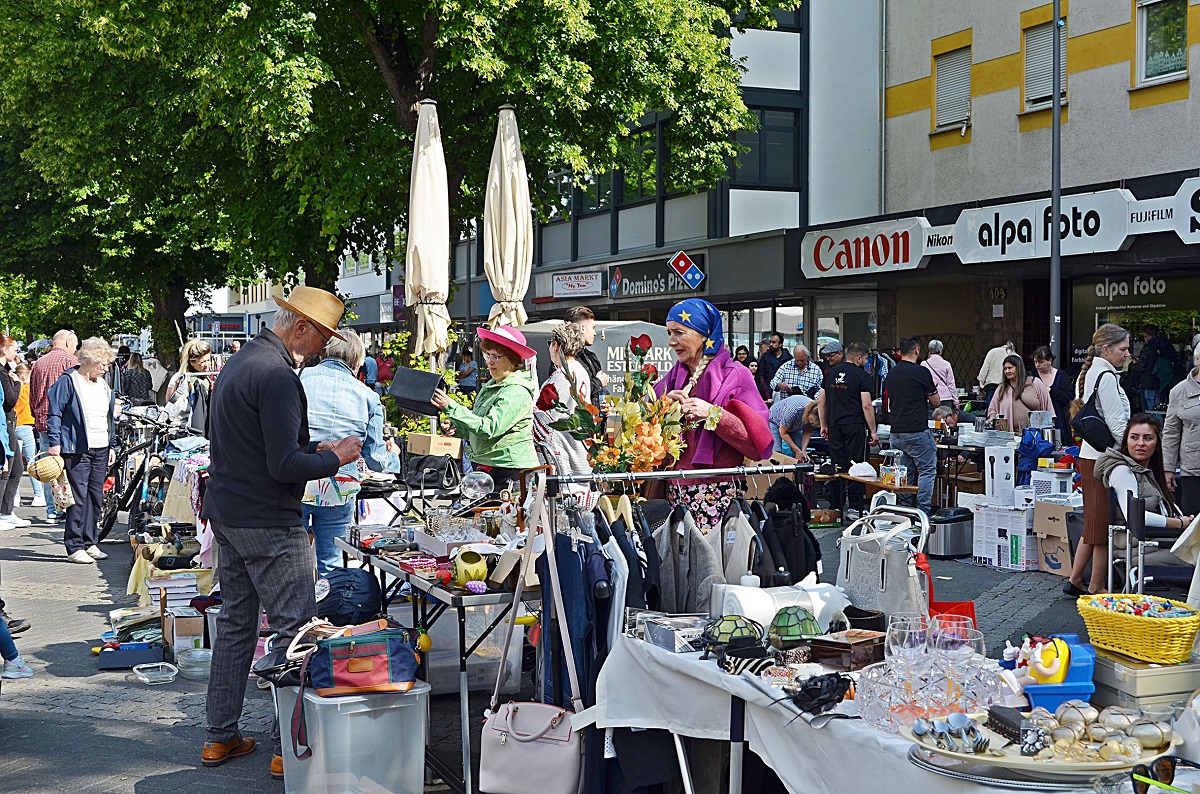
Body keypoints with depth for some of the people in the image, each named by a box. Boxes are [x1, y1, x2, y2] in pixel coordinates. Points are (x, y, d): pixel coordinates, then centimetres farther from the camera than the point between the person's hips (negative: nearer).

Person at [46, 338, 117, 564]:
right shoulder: (68, 382, -5)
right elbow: (54, 414, -7)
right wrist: (54, 442, -13)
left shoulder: (103, 385, 17)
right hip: (77, 449, -7)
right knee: (78, 497, -9)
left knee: (96, 497, 8)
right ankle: (75, 547, -5)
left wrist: (112, 446, 20)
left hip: (101, 450, 7)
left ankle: (90, 543, 16)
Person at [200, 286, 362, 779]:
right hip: (267, 523, -10)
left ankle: (219, 737, 24)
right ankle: (289, 748, 0)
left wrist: (314, 450, 13)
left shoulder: (238, 363, 13)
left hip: (225, 514, 10)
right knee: (296, 630, -3)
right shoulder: (277, 377, -19)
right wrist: (335, 458, -9)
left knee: (236, 623, 17)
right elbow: (284, 466, -24)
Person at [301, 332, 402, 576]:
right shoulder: (367, 396, 6)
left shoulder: (298, 378, 3)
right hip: (339, 490, 1)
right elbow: (375, 458, 8)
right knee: (331, 564, 12)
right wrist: (392, 456, 30)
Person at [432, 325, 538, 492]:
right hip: (485, 466, 9)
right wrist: (454, 426, 3)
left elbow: (489, 429, -24)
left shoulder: (517, 392, -14)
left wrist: (451, 407, -25)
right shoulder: (491, 386, 16)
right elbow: (477, 422, 24)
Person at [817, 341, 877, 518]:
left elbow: (820, 401, 13)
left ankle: (836, 508, 11)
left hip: (834, 425, 5)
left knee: (837, 467, 9)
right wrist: (873, 431, -6)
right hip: (855, 426, -5)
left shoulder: (830, 373, 10)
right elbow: (867, 406, -12)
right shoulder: (862, 375, -7)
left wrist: (823, 425, 20)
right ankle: (855, 508, -2)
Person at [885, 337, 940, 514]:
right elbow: (936, 402, -2)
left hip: (896, 431, 7)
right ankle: (923, 511, -7)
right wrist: (930, 391, 19)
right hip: (917, 431, -7)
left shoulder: (892, 373, 11)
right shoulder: (921, 372, -10)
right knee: (927, 470, 0)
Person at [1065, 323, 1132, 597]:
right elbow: (1117, 424, -19)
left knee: (1094, 525, 17)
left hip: (1088, 455, 10)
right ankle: (1095, 590, 4)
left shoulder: (1088, 373, 14)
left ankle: (1074, 580, 21)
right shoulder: (1107, 376, -15)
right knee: (1104, 526, -2)